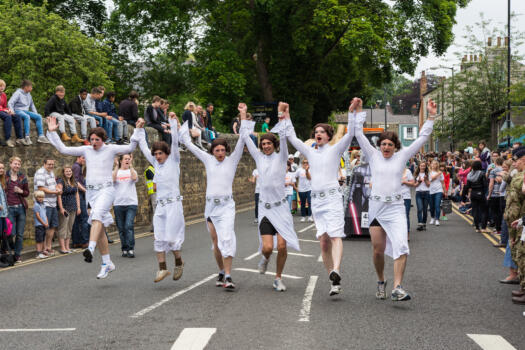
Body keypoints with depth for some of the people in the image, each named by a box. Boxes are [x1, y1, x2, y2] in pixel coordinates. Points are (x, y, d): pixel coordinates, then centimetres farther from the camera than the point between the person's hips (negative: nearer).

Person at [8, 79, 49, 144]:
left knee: (39, 116, -14)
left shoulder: (28, 94, 18)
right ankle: (27, 137, -42)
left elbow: (32, 104, 28)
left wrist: (35, 114, 16)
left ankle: (41, 136, -19)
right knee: (27, 117, -38)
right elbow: (10, 103, -12)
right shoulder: (18, 93, -5)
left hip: (26, 111, 7)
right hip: (18, 110, -7)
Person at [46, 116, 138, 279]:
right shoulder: (86, 150, 11)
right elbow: (62, 149, 11)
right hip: (91, 191, 5)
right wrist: (52, 132, 5)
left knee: (97, 216, -32)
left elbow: (130, 148, -3)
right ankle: (107, 263, 15)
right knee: (100, 228, 7)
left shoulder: (110, 149, 2)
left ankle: (90, 249, -49)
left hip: (106, 189, -5)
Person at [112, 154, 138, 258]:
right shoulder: (116, 172, 8)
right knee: (121, 228, 6)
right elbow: (113, 179, -13)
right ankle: (124, 249, 15)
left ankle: (131, 249, -15)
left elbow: (135, 178, -14)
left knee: (129, 226, -14)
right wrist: (117, 166, -13)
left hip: (131, 203, -1)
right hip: (118, 203, 1)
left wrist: (130, 165, -14)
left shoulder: (132, 171, 9)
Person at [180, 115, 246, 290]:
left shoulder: (232, 160, 5)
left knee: (227, 239, -18)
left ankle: (228, 276, -21)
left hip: (227, 205, -3)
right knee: (216, 243, 7)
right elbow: (189, 144, 15)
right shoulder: (208, 160, 11)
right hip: (211, 205, 3)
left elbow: (241, 142, -3)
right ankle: (221, 272, 21)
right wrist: (186, 122, 19)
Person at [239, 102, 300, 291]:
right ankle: (265, 258, 27)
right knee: (267, 247, -9)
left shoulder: (280, 157, 4)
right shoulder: (259, 158, 10)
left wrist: (282, 113, -19)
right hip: (265, 208, 1)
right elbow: (245, 137, 14)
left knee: (282, 246, -7)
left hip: (280, 208, -1)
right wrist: (243, 114, 16)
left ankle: (278, 278, 12)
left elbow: (283, 137, -9)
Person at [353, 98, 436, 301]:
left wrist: (431, 117, 4)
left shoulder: (402, 157, 8)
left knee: (401, 246, -17)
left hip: (396, 208, -1)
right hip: (376, 206, 1)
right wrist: (358, 111, 2)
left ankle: (397, 288, -23)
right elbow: (359, 134, 5)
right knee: (378, 250, 5)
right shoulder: (373, 156, 7)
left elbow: (422, 138, 8)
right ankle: (381, 282, 27)